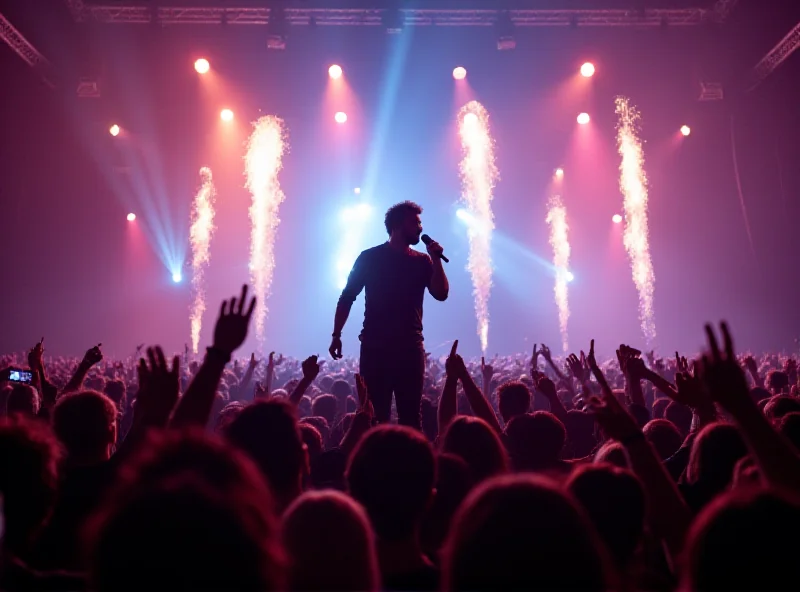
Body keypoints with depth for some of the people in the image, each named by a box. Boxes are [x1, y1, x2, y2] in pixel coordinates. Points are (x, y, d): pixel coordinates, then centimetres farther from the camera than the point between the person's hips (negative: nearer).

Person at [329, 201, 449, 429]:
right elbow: (347, 297, 4)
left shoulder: (422, 261, 10)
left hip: (410, 346, 2)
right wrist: (336, 335, -3)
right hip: (375, 346, -2)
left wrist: (436, 259, -7)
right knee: (374, 414, 0)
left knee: (410, 415, 2)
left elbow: (441, 294, -1)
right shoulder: (370, 258, 3)